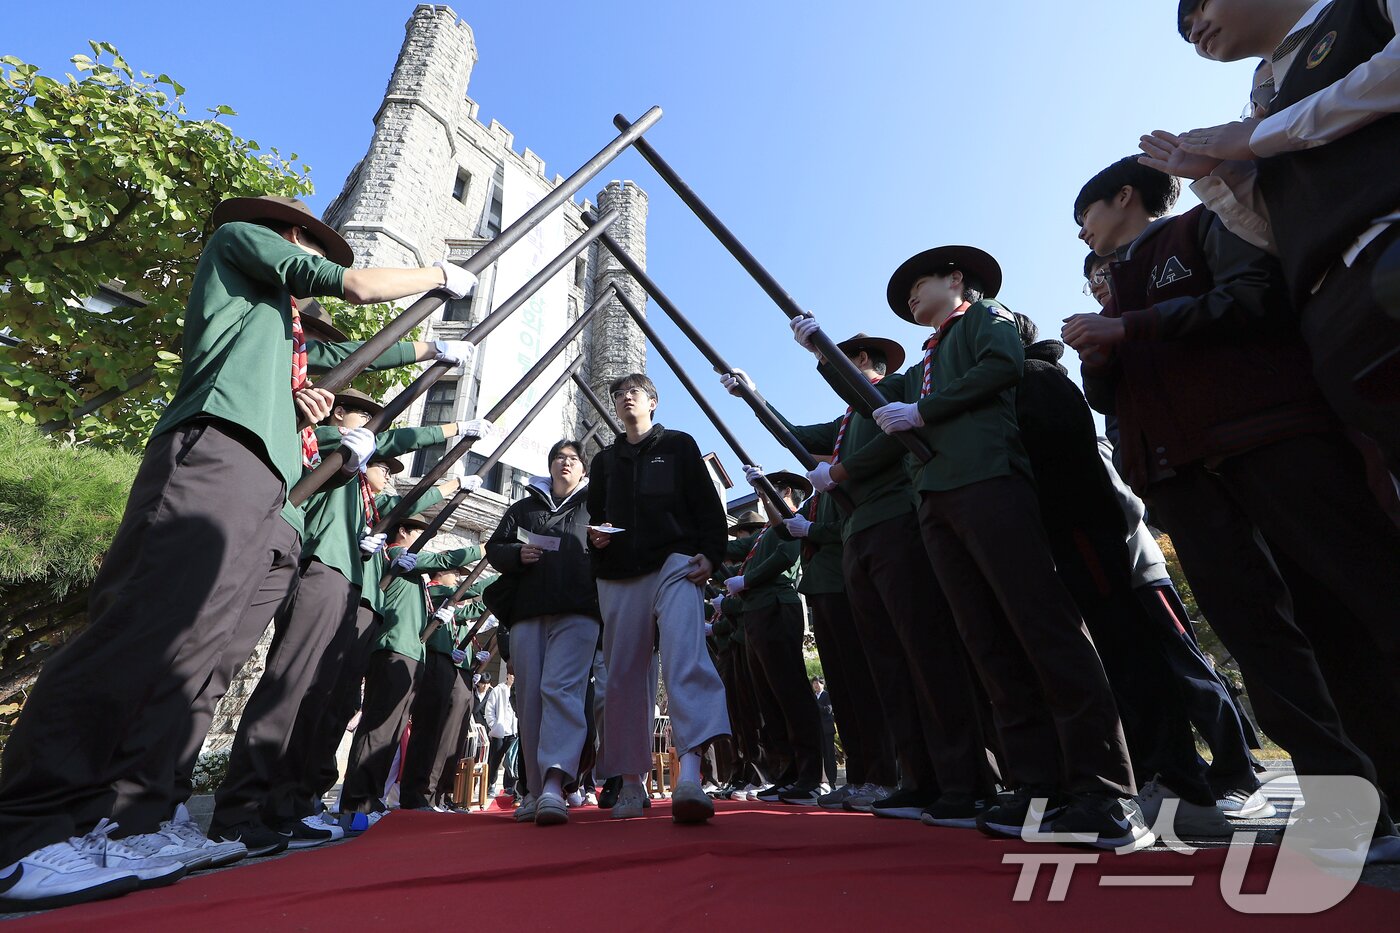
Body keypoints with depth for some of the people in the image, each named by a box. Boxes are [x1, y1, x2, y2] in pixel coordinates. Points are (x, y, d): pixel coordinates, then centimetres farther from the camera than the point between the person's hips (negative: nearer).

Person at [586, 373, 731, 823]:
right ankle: (631, 782, 15)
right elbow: (592, 516, 25)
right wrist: (594, 535, 1)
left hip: (674, 564, -4)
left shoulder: (679, 445, 14)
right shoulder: (604, 460, 24)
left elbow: (708, 505, 6)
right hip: (618, 576, 4)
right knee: (623, 677, 4)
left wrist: (709, 553, -9)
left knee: (685, 658, -23)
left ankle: (690, 774, -31)